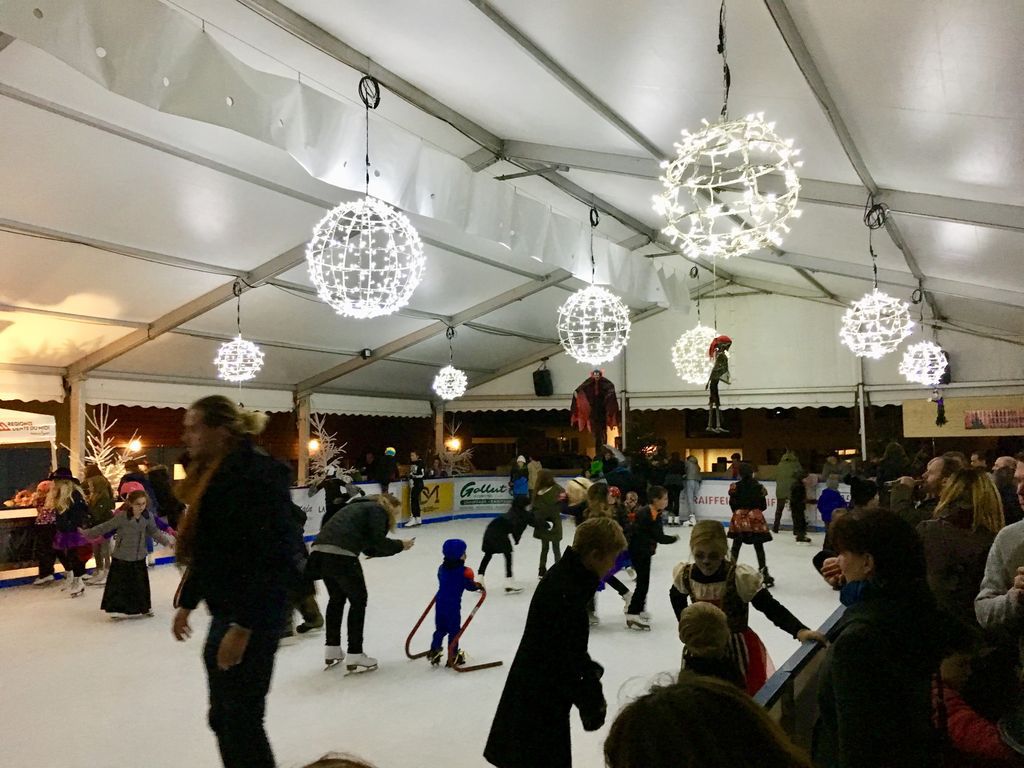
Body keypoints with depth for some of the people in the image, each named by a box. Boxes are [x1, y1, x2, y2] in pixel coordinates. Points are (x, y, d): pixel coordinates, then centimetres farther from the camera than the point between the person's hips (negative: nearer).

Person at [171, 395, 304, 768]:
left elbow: (269, 558, -24)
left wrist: (242, 626, -24)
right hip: (226, 610, 10)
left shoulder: (256, 474, -20)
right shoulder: (211, 475, 11)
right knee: (223, 716, 19)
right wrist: (186, 603, 23)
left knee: (240, 719, -2)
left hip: (253, 616, -10)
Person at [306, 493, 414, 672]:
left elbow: (369, 548, 28)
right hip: (340, 555, -9)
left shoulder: (363, 507, 31)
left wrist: (396, 546, 24)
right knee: (358, 600, 7)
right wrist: (400, 545, 8)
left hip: (319, 550, 9)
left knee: (337, 598, 25)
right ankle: (355, 657, 8)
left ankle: (332, 652, 34)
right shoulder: (378, 510, 6)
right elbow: (378, 541, -7)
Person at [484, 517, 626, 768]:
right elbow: (565, 662, -26)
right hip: (540, 701, -10)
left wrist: (589, 671, 10)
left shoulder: (565, 573, 0)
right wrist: (591, 703, -15)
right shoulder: (565, 594, -30)